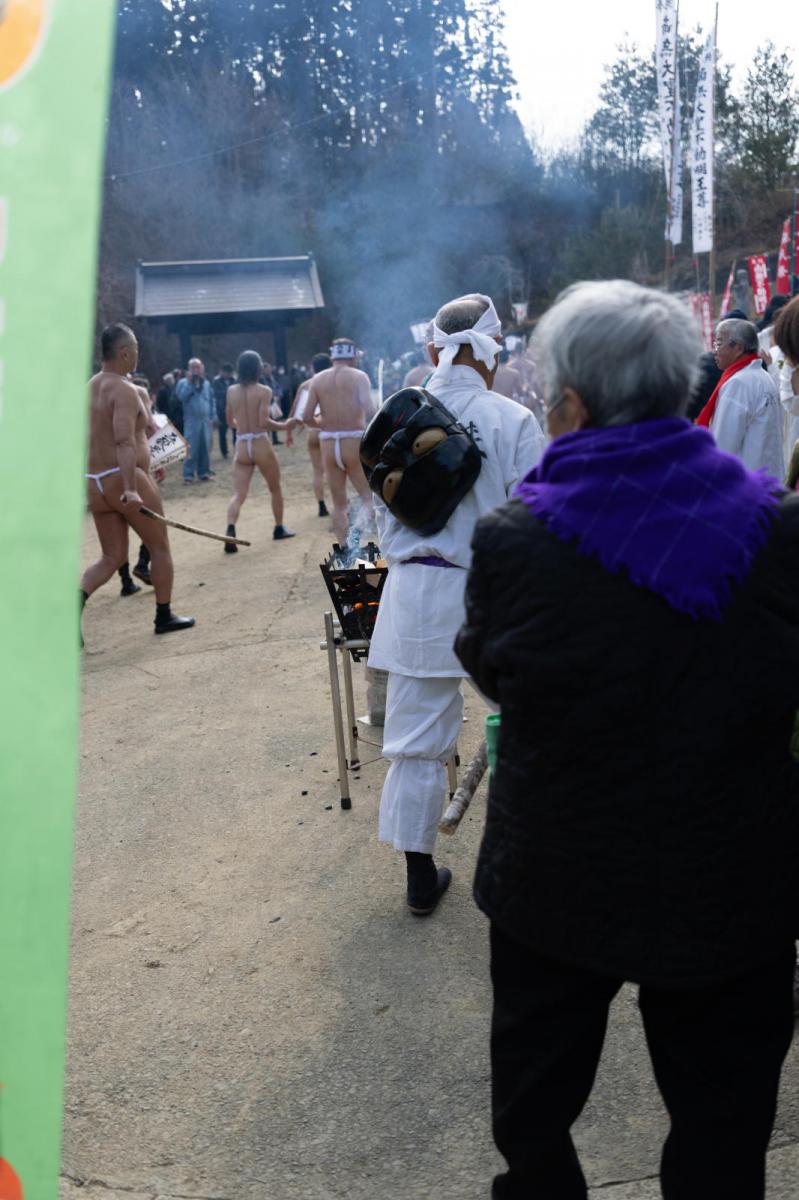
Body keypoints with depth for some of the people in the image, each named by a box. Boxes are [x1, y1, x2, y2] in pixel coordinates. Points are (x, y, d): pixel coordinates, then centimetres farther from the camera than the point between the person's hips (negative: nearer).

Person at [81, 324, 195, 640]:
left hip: (95, 484, 8)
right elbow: (124, 442, -26)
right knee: (160, 548, 11)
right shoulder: (124, 390, -14)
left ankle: (78, 598, -14)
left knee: (112, 557, 12)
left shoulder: (90, 387, 13)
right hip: (124, 480, -8)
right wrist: (130, 489, -33)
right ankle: (164, 616, 19)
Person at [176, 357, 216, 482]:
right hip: (191, 421, -4)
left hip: (206, 420, 4)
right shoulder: (184, 382, 1)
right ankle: (188, 475, -6)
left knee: (205, 448, 6)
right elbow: (181, 397, -15)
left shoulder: (206, 383, 13)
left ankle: (204, 472, 16)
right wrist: (190, 383, -15)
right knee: (191, 449, -8)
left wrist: (213, 417, 8)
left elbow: (212, 401, 16)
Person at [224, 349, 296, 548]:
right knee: (275, 489, 19)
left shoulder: (231, 391, 4)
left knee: (238, 494, -2)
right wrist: (283, 426, -4)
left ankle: (230, 531, -24)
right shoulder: (264, 391, -10)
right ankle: (279, 528, 31)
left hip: (241, 447, 3)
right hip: (260, 445, -3)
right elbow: (263, 422, -19)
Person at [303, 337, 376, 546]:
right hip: (354, 442, -3)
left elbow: (308, 418, 2)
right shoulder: (359, 376, -3)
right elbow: (368, 410, -16)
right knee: (368, 496, 9)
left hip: (328, 444, 3)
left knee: (339, 503, 14)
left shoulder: (317, 380, 7)